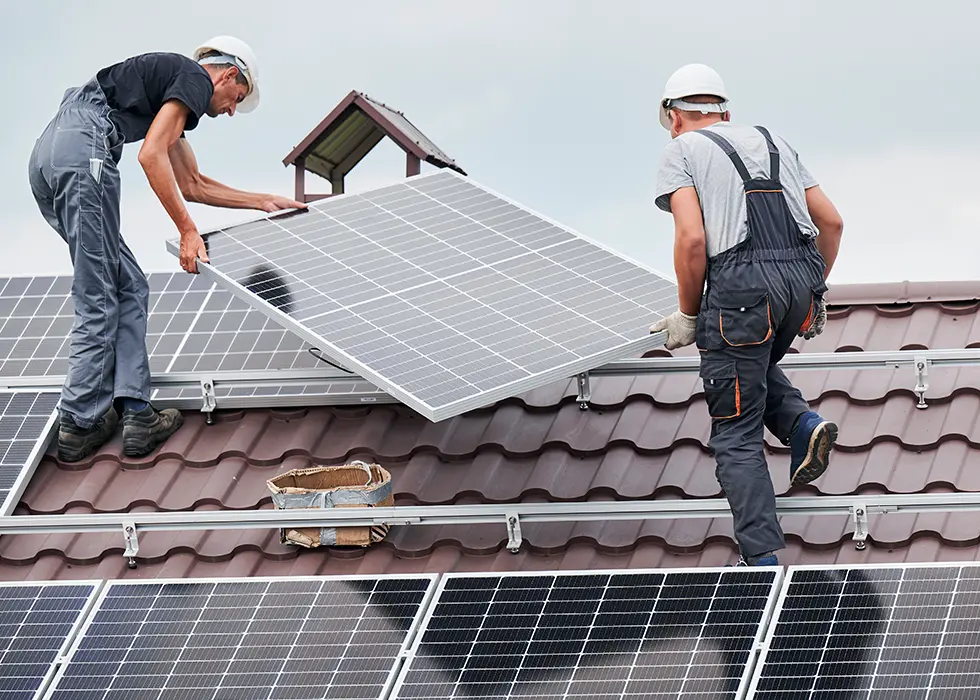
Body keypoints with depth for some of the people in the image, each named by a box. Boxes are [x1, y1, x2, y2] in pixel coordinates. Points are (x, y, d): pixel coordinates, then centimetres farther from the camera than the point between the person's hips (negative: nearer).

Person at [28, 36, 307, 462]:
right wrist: (188, 230, -8)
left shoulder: (170, 78, 33)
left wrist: (264, 202, 48)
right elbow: (151, 155, -10)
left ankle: (134, 412, 7)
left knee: (129, 288, 13)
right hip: (83, 151, -10)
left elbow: (193, 185, 41)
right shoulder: (196, 79, 4)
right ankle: (79, 426, 0)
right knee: (98, 303, -4)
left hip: (46, 156, 10)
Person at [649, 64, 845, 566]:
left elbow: (692, 238, -7)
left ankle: (762, 560, -5)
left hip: (742, 285, -6)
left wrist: (687, 315, 4)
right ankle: (802, 423, 7)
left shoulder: (682, 150, 9)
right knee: (754, 367, 34)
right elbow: (831, 222, 20)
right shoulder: (772, 142, 25)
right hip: (802, 279, 6)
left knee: (736, 436, 2)